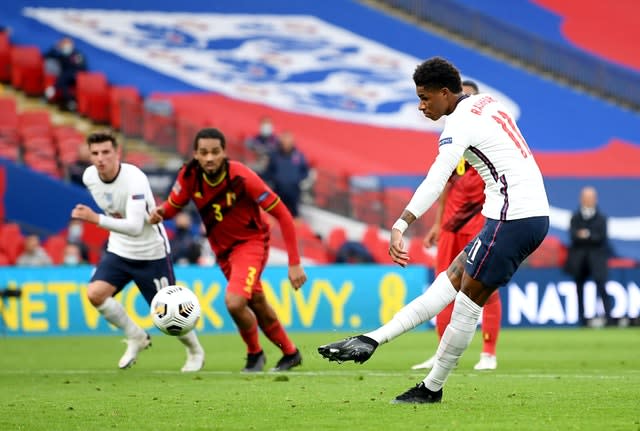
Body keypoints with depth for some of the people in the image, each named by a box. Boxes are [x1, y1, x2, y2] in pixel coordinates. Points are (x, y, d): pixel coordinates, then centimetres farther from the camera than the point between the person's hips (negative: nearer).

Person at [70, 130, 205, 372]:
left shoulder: (135, 180, -29)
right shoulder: (89, 177, -9)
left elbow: (135, 227, -40)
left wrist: (96, 219, -49)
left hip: (152, 254, -5)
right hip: (118, 250, 5)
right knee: (95, 293, -18)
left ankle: (195, 352, 31)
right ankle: (136, 338, 5)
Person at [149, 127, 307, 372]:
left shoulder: (241, 177, -29)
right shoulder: (189, 176, -17)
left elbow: (283, 215, -24)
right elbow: (172, 206, -2)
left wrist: (294, 264, -25)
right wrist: (160, 213, -29)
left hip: (250, 242, -5)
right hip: (222, 248, 5)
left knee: (234, 303, -23)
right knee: (257, 304, 18)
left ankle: (255, 354, 5)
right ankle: (290, 353, 40)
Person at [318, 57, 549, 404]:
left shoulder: (459, 125, -13)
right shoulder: (487, 102, 14)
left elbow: (434, 184, -25)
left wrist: (399, 227, -32)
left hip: (512, 218, -10)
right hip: (535, 214, 10)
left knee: (468, 303, -2)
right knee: (451, 281, 6)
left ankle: (432, 389, 5)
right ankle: (372, 340, 5)